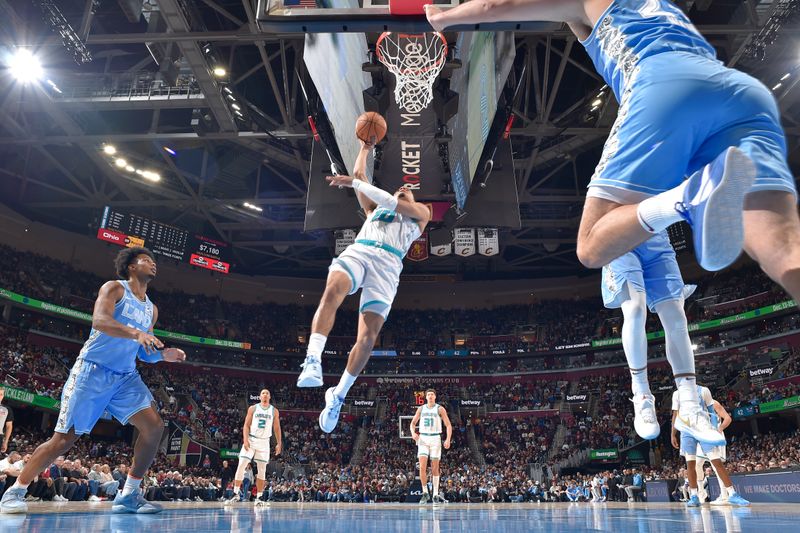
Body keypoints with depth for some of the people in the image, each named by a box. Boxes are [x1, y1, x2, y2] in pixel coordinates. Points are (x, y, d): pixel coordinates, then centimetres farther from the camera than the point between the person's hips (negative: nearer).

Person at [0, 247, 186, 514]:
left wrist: (163, 354, -1)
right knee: (64, 439, -5)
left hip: (126, 376, 6)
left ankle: (129, 495, 0)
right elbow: (99, 320, -23)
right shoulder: (114, 288, -3)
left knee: (154, 426, -11)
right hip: (92, 371, -6)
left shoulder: (151, 309, 16)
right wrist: (137, 333, -36)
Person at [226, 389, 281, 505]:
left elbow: (277, 428, 8)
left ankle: (259, 497, 8)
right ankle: (236, 494, 0)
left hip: (264, 442, 1)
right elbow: (246, 425, -1)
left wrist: (279, 443, 1)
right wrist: (245, 440, -13)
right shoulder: (253, 408, 2)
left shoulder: (274, 411, 5)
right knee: (241, 466, -9)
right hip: (251, 440, -1)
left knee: (262, 470, 2)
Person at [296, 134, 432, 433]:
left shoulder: (421, 213, 26)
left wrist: (354, 183, 1)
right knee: (331, 293, -35)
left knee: (367, 338, -15)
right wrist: (366, 147, 50)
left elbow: (396, 204, 8)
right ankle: (313, 361, -44)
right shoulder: (375, 207, 38)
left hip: (387, 265, -2)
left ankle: (338, 395, 2)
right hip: (357, 252, 2)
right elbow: (359, 174, 37)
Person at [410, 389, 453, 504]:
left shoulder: (440, 409, 1)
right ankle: (425, 493, 2)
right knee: (422, 467, -10)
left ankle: (435, 495, 11)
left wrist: (448, 439, -15)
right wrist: (413, 433, -5)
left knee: (435, 468, 2)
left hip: (435, 439, -1)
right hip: (423, 438, 2)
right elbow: (413, 423, 16)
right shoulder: (421, 409, 9)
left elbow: (448, 425, -2)